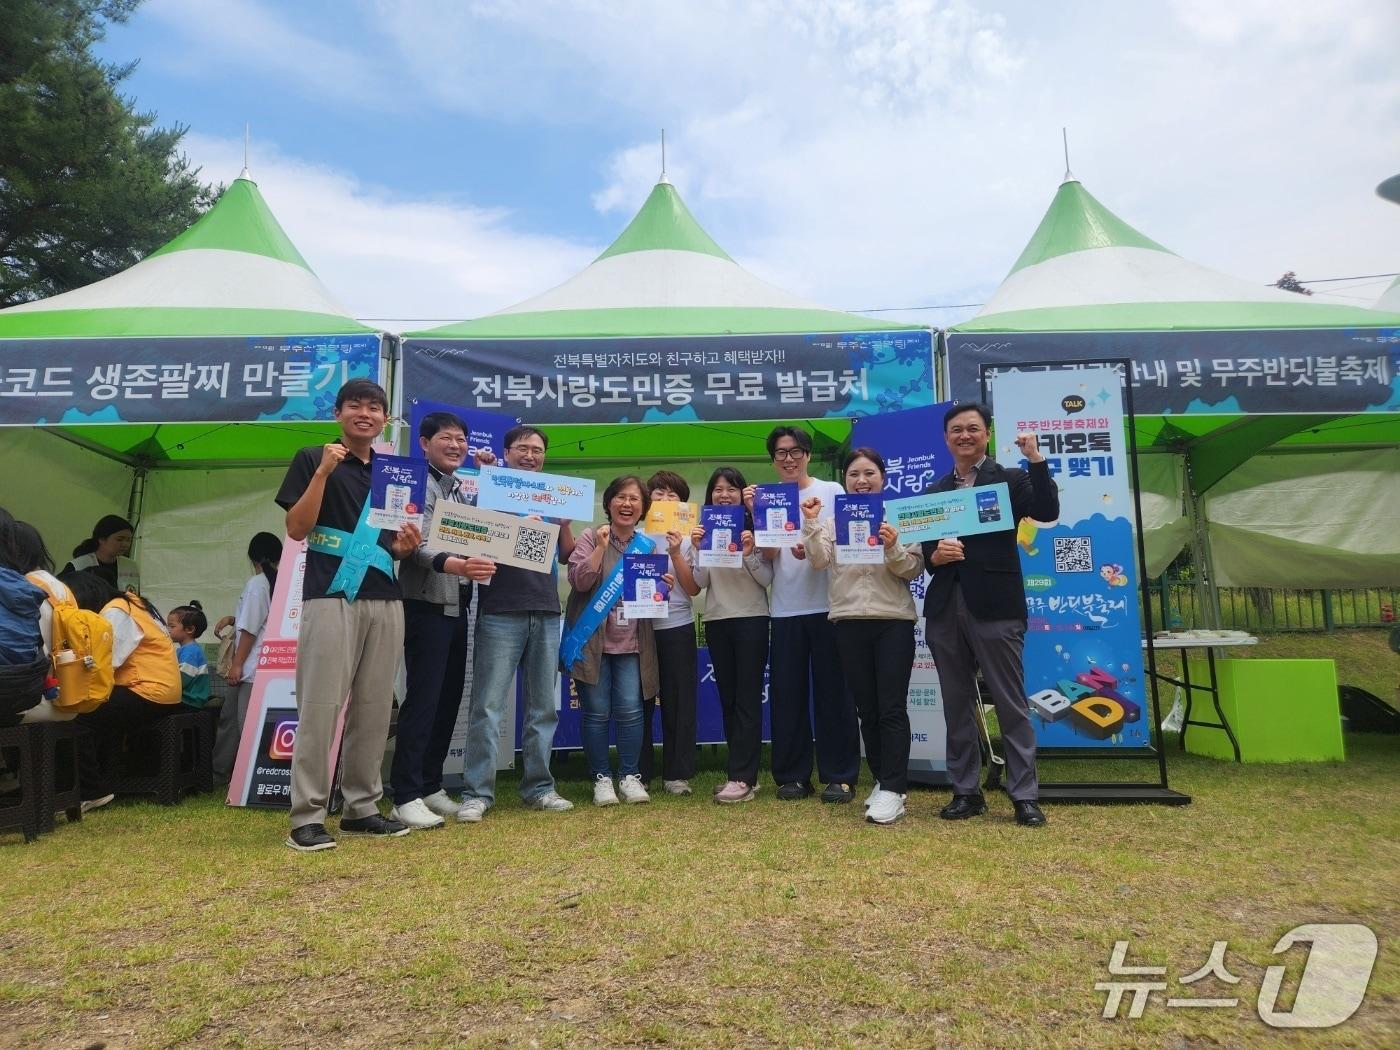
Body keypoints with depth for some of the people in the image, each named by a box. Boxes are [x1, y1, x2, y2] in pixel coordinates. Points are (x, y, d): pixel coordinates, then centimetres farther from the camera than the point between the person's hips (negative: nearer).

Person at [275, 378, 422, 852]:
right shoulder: (312, 459, 4)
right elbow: (296, 529, -5)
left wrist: (405, 545, 1)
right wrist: (323, 472, -14)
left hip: (385, 599, 5)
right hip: (331, 596, -5)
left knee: (374, 708, 7)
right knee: (321, 706, -6)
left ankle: (362, 806, 17)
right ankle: (307, 816, 1)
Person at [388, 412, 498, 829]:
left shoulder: (464, 491, 16)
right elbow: (417, 547, -19)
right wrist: (457, 565, -38)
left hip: (457, 608, 8)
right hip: (426, 607, -8)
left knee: (449, 698, 11)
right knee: (423, 699, -7)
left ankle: (430, 786, 22)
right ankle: (404, 797, 0)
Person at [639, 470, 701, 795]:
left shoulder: (687, 539, 4)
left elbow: (694, 589, -3)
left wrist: (676, 554, -13)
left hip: (677, 628, 0)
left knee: (678, 702, 5)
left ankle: (677, 774, 16)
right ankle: (639, 773, 17)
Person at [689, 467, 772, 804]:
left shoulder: (754, 529, -2)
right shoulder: (704, 532, 8)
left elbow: (767, 579, -5)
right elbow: (700, 583, 2)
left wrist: (749, 553, -19)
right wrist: (696, 550, -11)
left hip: (752, 619, -4)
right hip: (716, 621, 4)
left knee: (748, 698, -5)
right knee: (728, 698, 8)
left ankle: (742, 778, -4)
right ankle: (744, 772, 17)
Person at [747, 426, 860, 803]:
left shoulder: (831, 491, 2)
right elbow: (770, 554, -2)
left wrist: (812, 549, -20)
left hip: (827, 605, -2)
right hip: (786, 610, 3)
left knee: (833, 691, 3)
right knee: (786, 692, 7)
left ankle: (839, 776, 13)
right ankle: (793, 775, 18)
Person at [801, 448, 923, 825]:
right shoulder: (832, 518, 9)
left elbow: (914, 570, -2)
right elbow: (819, 561, -4)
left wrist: (893, 548, -19)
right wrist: (811, 523, -13)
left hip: (894, 621, -2)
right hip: (849, 622, 3)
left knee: (892, 708, -5)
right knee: (867, 709, 9)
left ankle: (892, 791, -1)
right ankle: (884, 781, 21)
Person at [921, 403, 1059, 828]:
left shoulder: (1011, 479, 5)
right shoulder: (936, 490, 16)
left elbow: (1048, 513, -12)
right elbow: (924, 548, 11)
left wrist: (1036, 460, -17)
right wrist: (935, 556, -11)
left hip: (994, 607, -4)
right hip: (944, 609, 4)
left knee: (1011, 704, 2)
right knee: (957, 706, 10)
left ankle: (1024, 795, 12)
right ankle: (966, 791, 20)